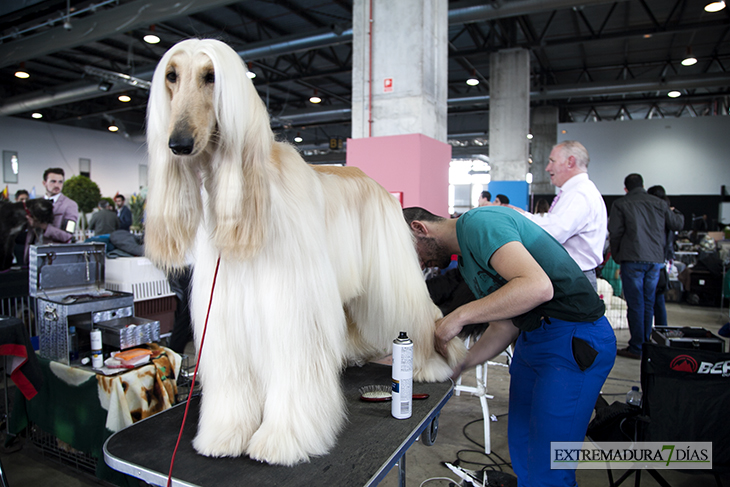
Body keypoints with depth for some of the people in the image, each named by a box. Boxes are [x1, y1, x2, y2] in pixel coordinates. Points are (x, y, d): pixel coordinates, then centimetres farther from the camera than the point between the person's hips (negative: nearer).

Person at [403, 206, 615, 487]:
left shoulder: (477, 223, -16)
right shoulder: (466, 259, 14)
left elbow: (537, 286, -29)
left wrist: (460, 316, -22)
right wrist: (457, 365, 8)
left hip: (574, 339, -10)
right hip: (531, 338, 10)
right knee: (521, 448, 18)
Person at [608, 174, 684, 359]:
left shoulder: (620, 204, -1)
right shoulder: (659, 203, 11)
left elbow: (614, 233, -7)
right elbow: (678, 224, 19)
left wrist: (617, 257, 4)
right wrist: (674, 212, 41)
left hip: (633, 260, -4)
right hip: (655, 259, 4)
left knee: (635, 304, 0)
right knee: (648, 304, 13)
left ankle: (636, 347, 4)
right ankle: (647, 344, 20)